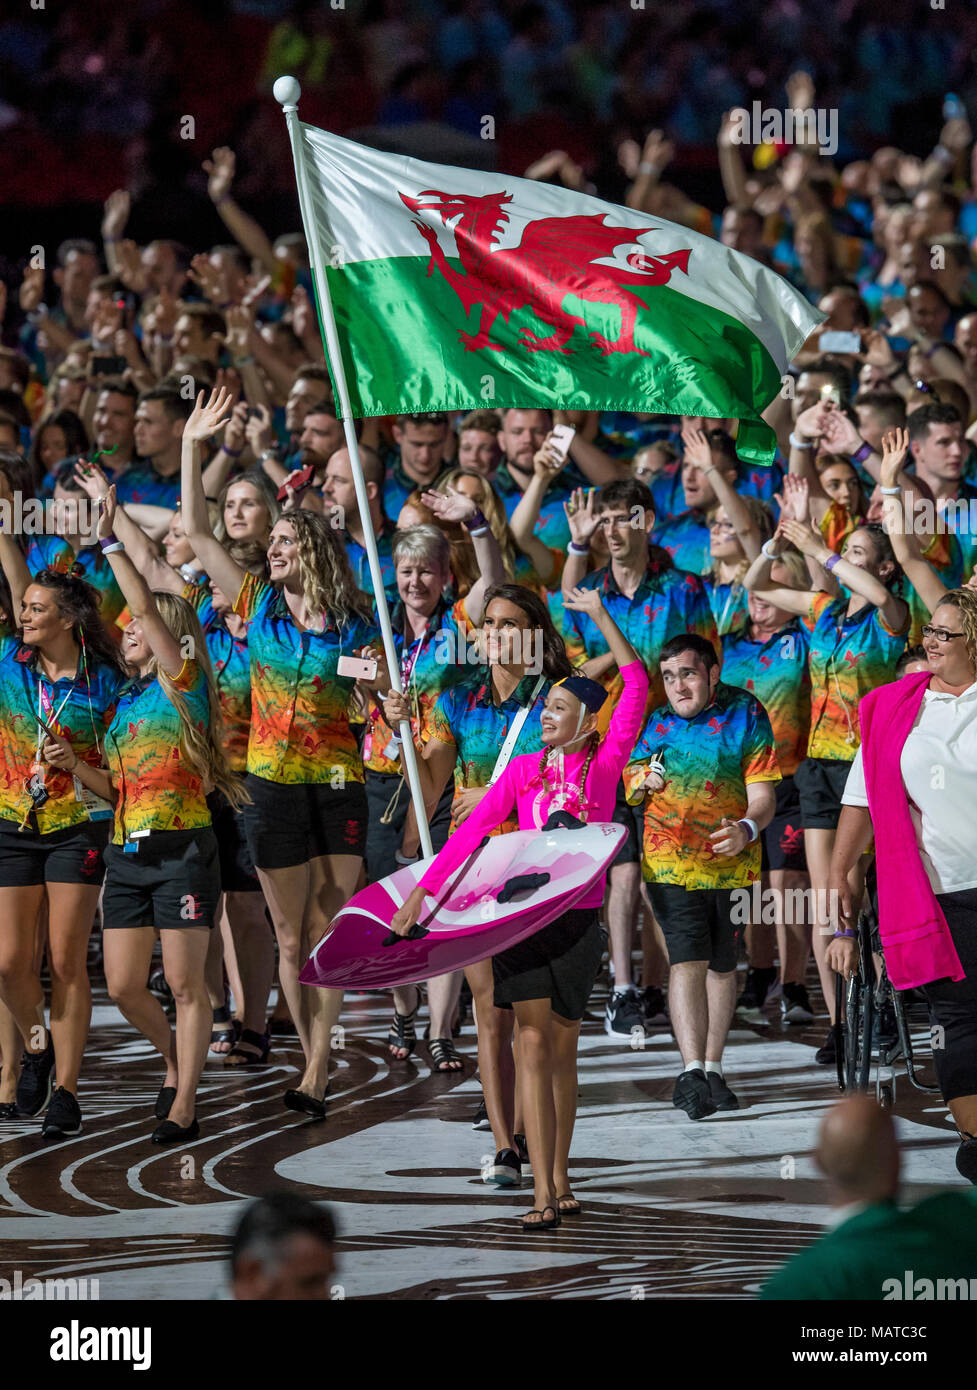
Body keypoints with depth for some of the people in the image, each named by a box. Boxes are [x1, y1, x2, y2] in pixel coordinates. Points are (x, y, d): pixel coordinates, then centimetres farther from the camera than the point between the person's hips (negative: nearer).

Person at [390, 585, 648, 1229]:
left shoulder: (606, 763, 1)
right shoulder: (524, 770, 5)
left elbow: (637, 685, -6)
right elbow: (472, 830, 0)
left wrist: (601, 616, -8)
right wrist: (422, 891, -8)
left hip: (579, 920, 0)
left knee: (562, 1047, 8)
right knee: (533, 1042, -7)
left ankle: (560, 1181, 20)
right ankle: (544, 1192, -11)